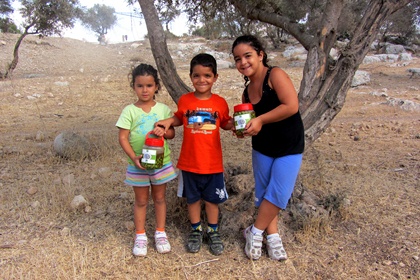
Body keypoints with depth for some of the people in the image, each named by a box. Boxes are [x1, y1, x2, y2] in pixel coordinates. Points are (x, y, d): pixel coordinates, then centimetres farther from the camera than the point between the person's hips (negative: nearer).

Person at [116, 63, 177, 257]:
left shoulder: (163, 109, -2)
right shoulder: (129, 111, -7)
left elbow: (172, 133, 1)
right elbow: (122, 137, -11)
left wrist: (163, 130, -22)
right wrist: (133, 157, -23)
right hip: (138, 164, -1)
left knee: (159, 198, 15)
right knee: (141, 200, 13)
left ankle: (160, 233, 31)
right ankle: (140, 236, 29)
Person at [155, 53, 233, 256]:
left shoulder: (220, 102, -5)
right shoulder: (184, 100, -4)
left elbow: (226, 124, 5)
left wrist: (235, 123, -15)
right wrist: (169, 121, -10)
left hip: (213, 163, 0)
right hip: (189, 162, 1)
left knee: (212, 199, 14)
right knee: (192, 199, 16)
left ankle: (213, 231, 35)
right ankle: (195, 231, 37)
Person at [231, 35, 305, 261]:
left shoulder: (275, 75, -16)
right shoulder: (247, 92, 2)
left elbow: (291, 106, -27)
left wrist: (260, 120, -25)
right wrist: (244, 129, -8)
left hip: (289, 147, -6)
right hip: (261, 148, 6)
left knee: (278, 194, -5)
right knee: (263, 194, 11)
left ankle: (255, 232, 15)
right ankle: (272, 235, 28)